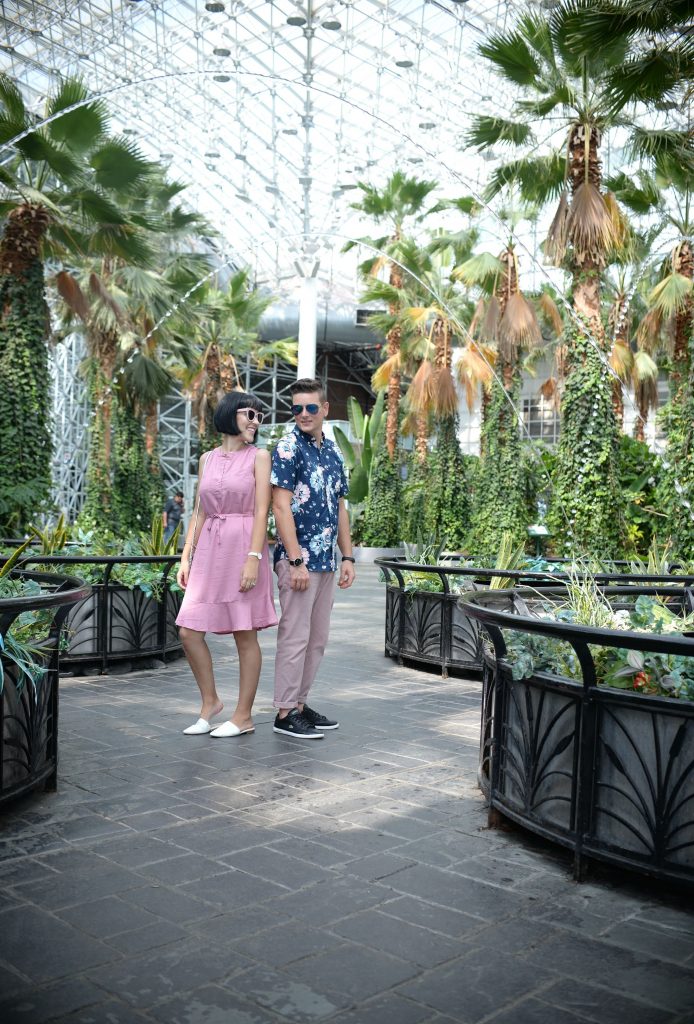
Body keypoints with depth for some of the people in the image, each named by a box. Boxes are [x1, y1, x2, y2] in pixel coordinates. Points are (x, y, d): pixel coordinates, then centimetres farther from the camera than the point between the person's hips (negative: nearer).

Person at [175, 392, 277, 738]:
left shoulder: (258, 456, 0)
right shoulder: (207, 459, 13)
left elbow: (261, 512, -7)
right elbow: (199, 513, 14)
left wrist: (253, 558, -16)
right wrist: (186, 558, 8)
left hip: (244, 549, -5)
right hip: (209, 551, 5)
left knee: (245, 634, 1)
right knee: (189, 631, 0)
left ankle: (244, 715, 12)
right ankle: (210, 702, 19)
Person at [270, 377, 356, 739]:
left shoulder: (333, 451, 14)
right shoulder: (288, 448, -9)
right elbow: (281, 507, -15)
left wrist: (348, 557, 12)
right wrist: (296, 560, -19)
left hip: (326, 560, 8)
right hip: (298, 557, -8)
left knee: (317, 638, 12)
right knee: (295, 636, -3)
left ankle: (300, 703, 23)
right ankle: (285, 713, 6)